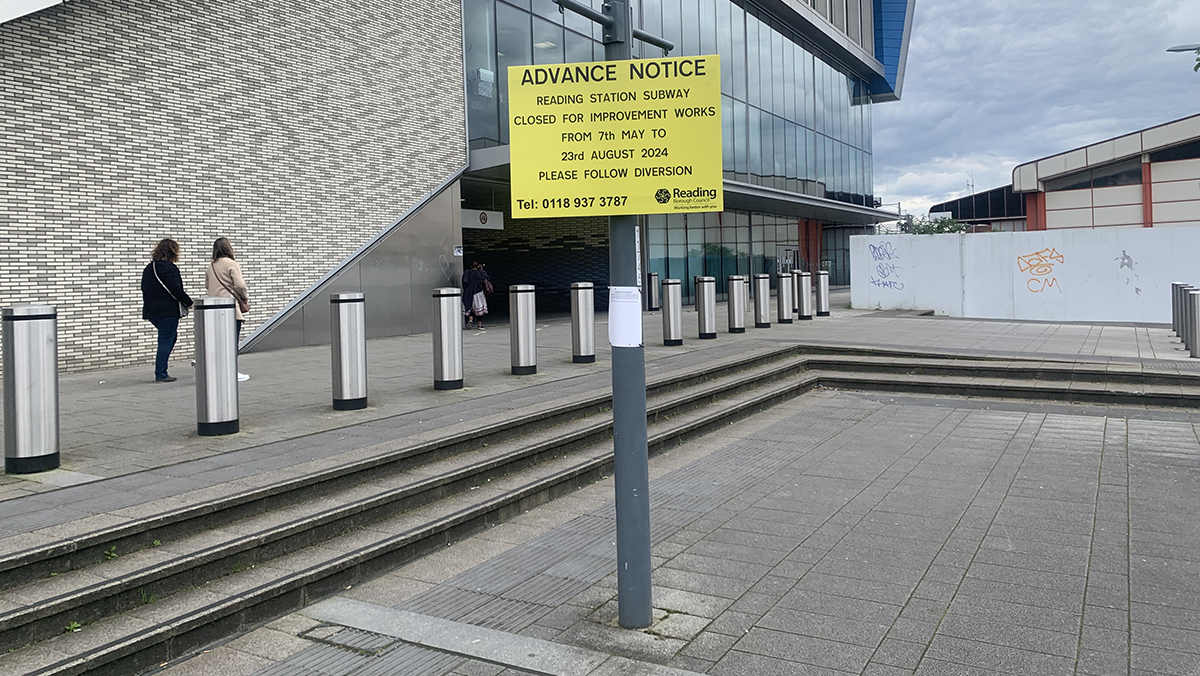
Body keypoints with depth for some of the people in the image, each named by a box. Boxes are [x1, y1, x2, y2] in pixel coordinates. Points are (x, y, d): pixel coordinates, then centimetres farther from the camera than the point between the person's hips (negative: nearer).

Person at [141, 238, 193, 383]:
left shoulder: (149, 268, 14)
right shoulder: (169, 268, -13)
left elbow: (144, 288, 17)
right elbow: (176, 290, -18)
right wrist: (189, 302, -5)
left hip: (151, 310, 9)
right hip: (168, 310, -9)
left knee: (170, 337, 20)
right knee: (165, 342, -2)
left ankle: (160, 371, 15)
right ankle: (161, 375, 1)